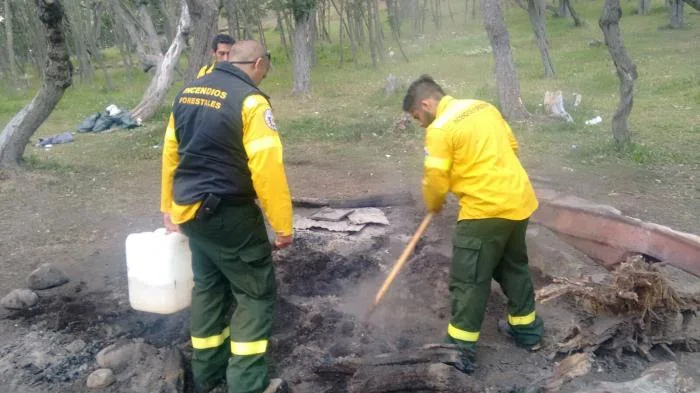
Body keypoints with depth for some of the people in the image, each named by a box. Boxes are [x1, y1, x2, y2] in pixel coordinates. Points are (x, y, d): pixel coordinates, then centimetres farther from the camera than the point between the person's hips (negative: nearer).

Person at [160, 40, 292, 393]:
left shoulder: (188, 92, 9)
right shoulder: (249, 100, -16)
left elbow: (170, 153, 15)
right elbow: (267, 168, -21)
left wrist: (169, 206, 24)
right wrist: (283, 224, -13)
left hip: (190, 211, 8)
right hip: (229, 215, -8)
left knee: (208, 286, 21)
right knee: (256, 294, 5)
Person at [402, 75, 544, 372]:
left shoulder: (440, 129, -12)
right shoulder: (484, 107, 11)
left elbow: (436, 181, -9)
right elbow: (511, 146, 18)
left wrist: (433, 206, 11)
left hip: (486, 209, -8)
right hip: (519, 199, 8)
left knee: (468, 281, 0)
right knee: (513, 266, 24)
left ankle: (460, 351, 6)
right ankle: (526, 328, 38)